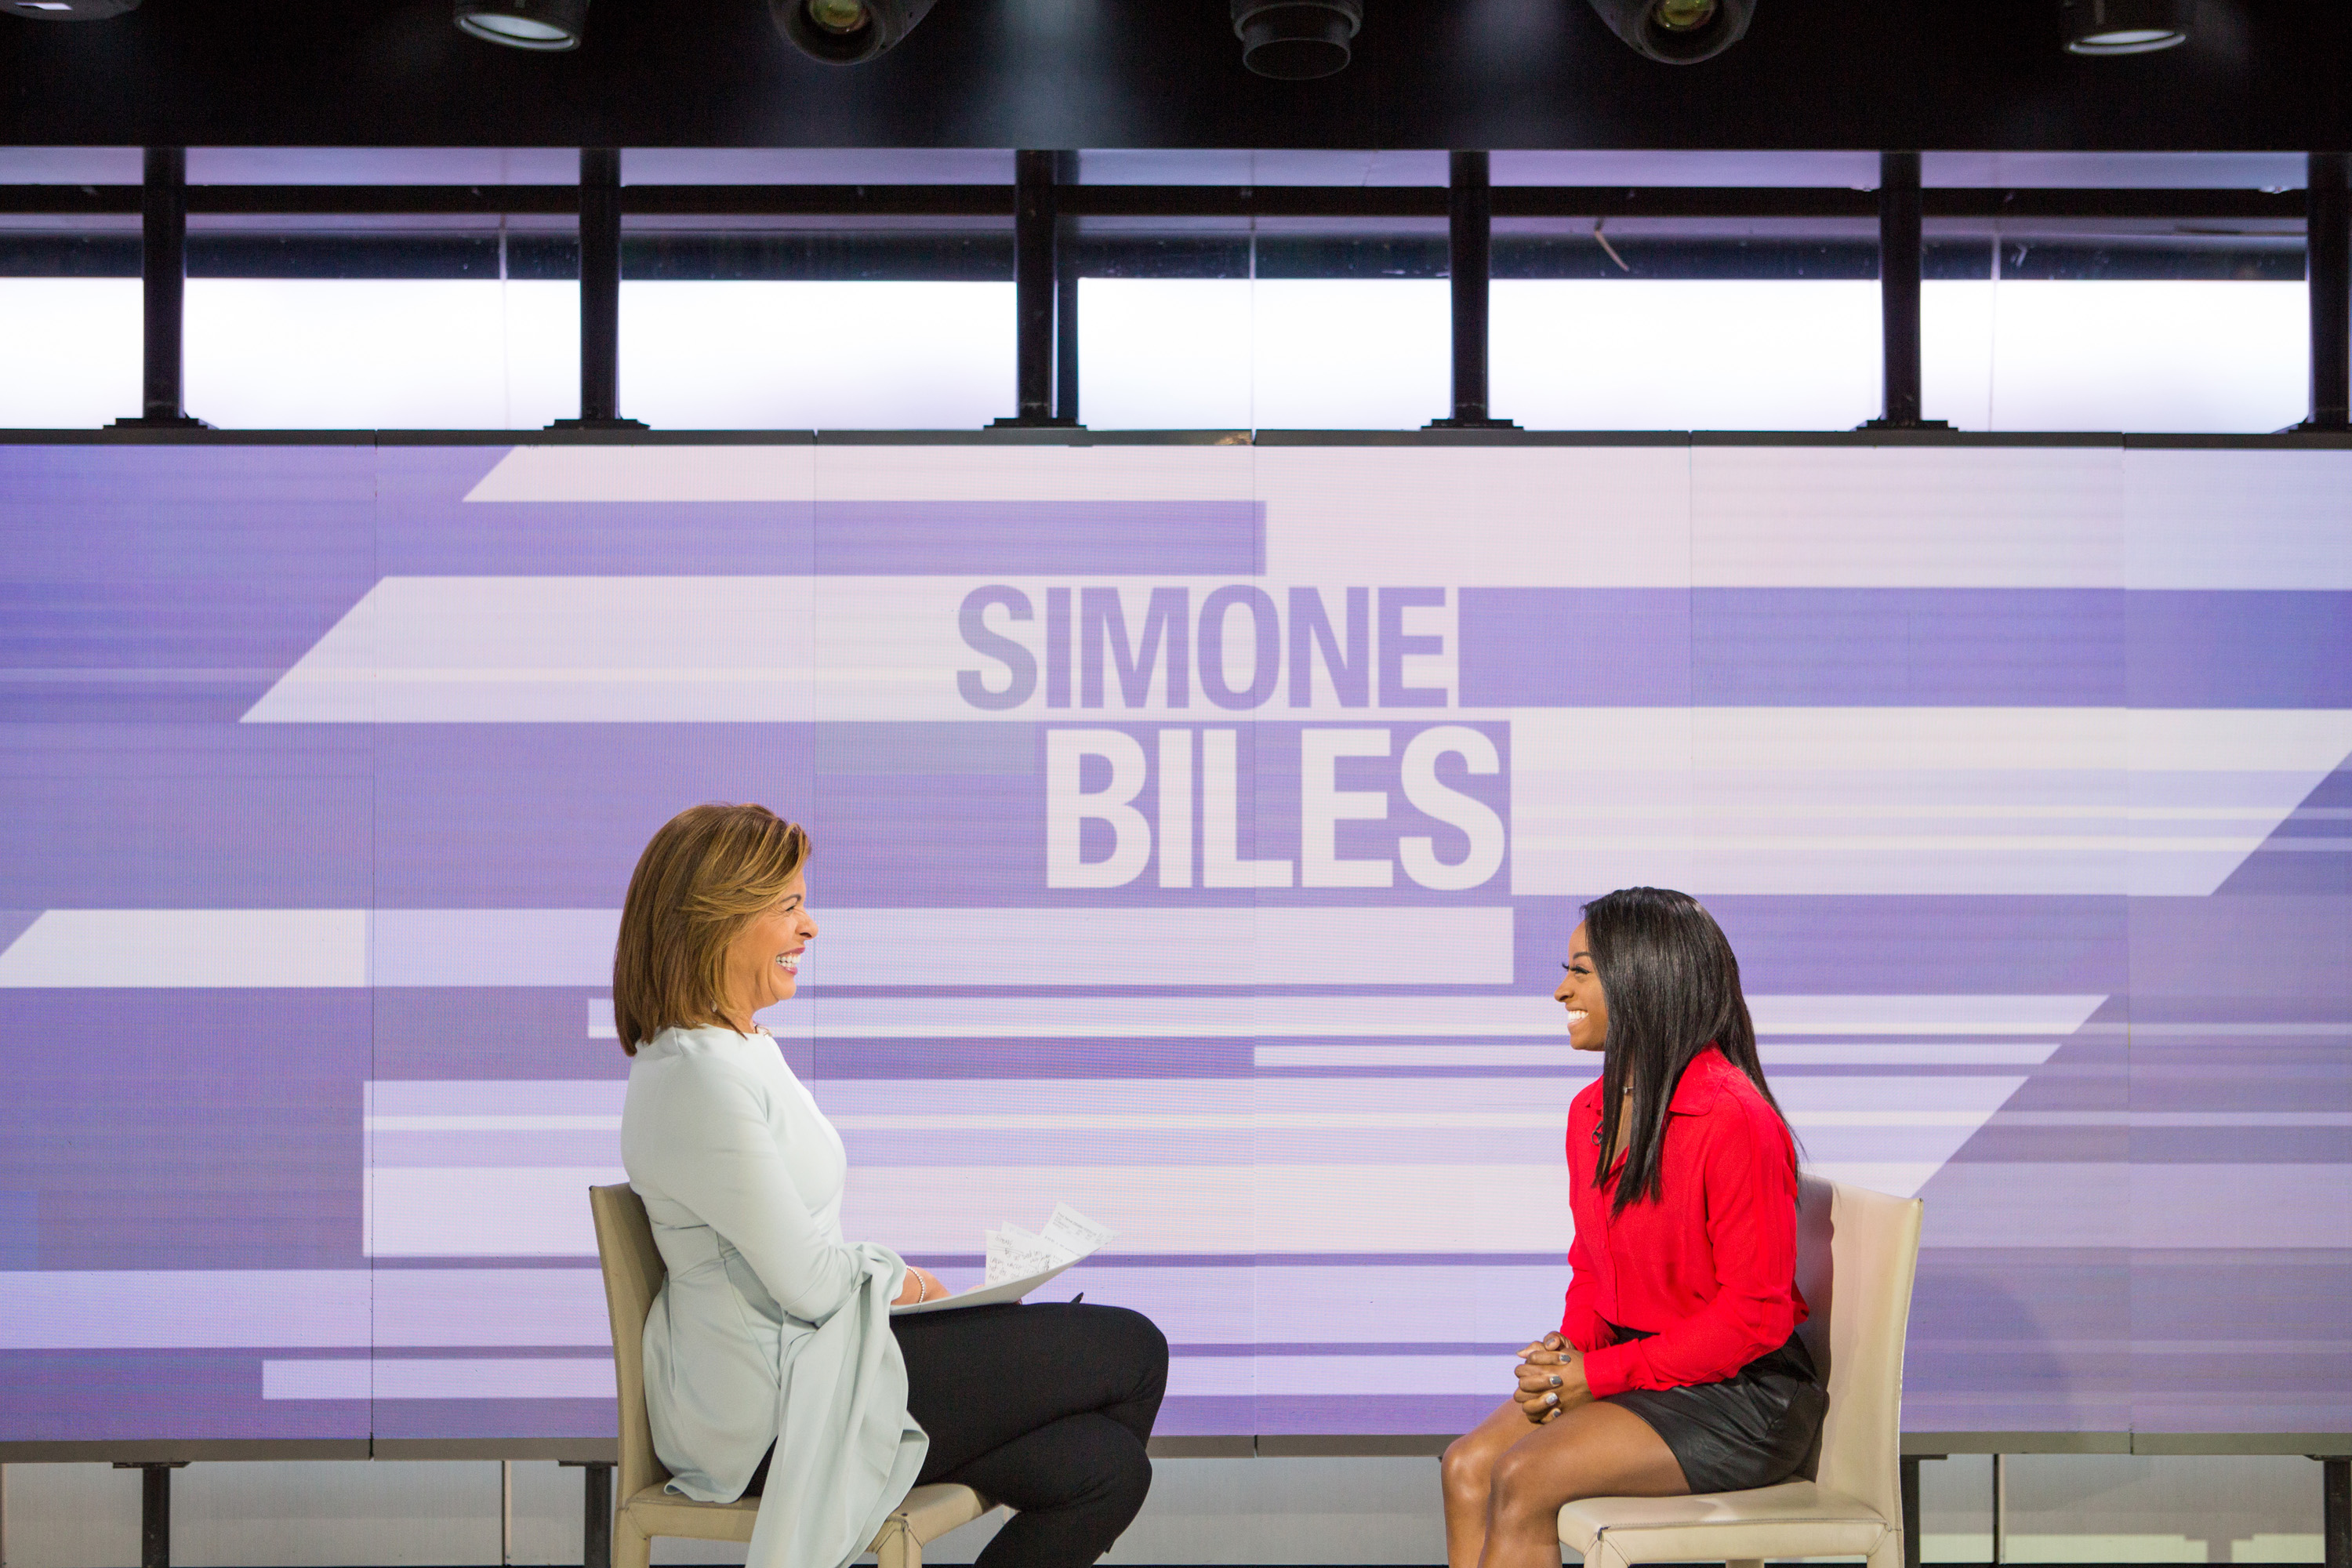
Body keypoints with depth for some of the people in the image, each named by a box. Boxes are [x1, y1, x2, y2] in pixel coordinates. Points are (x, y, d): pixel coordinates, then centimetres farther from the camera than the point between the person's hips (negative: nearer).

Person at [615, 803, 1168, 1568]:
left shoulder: (736, 1049, 14)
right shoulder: (699, 1077, -20)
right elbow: (806, 1281, -18)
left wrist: (890, 1278, 4)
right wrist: (901, 1282, 1)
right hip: (778, 1411, -10)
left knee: (1108, 1467, 0)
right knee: (1132, 1351, -3)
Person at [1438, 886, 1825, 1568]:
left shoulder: (1735, 1121, -19)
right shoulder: (1591, 1114, 9)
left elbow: (1754, 1318, -18)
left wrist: (1601, 1373, -18)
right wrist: (1569, 1349, -3)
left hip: (1740, 1397, -8)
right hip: (1632, 1373, 8)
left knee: (1523, 1479, -23)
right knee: (1468, 1463, -13)